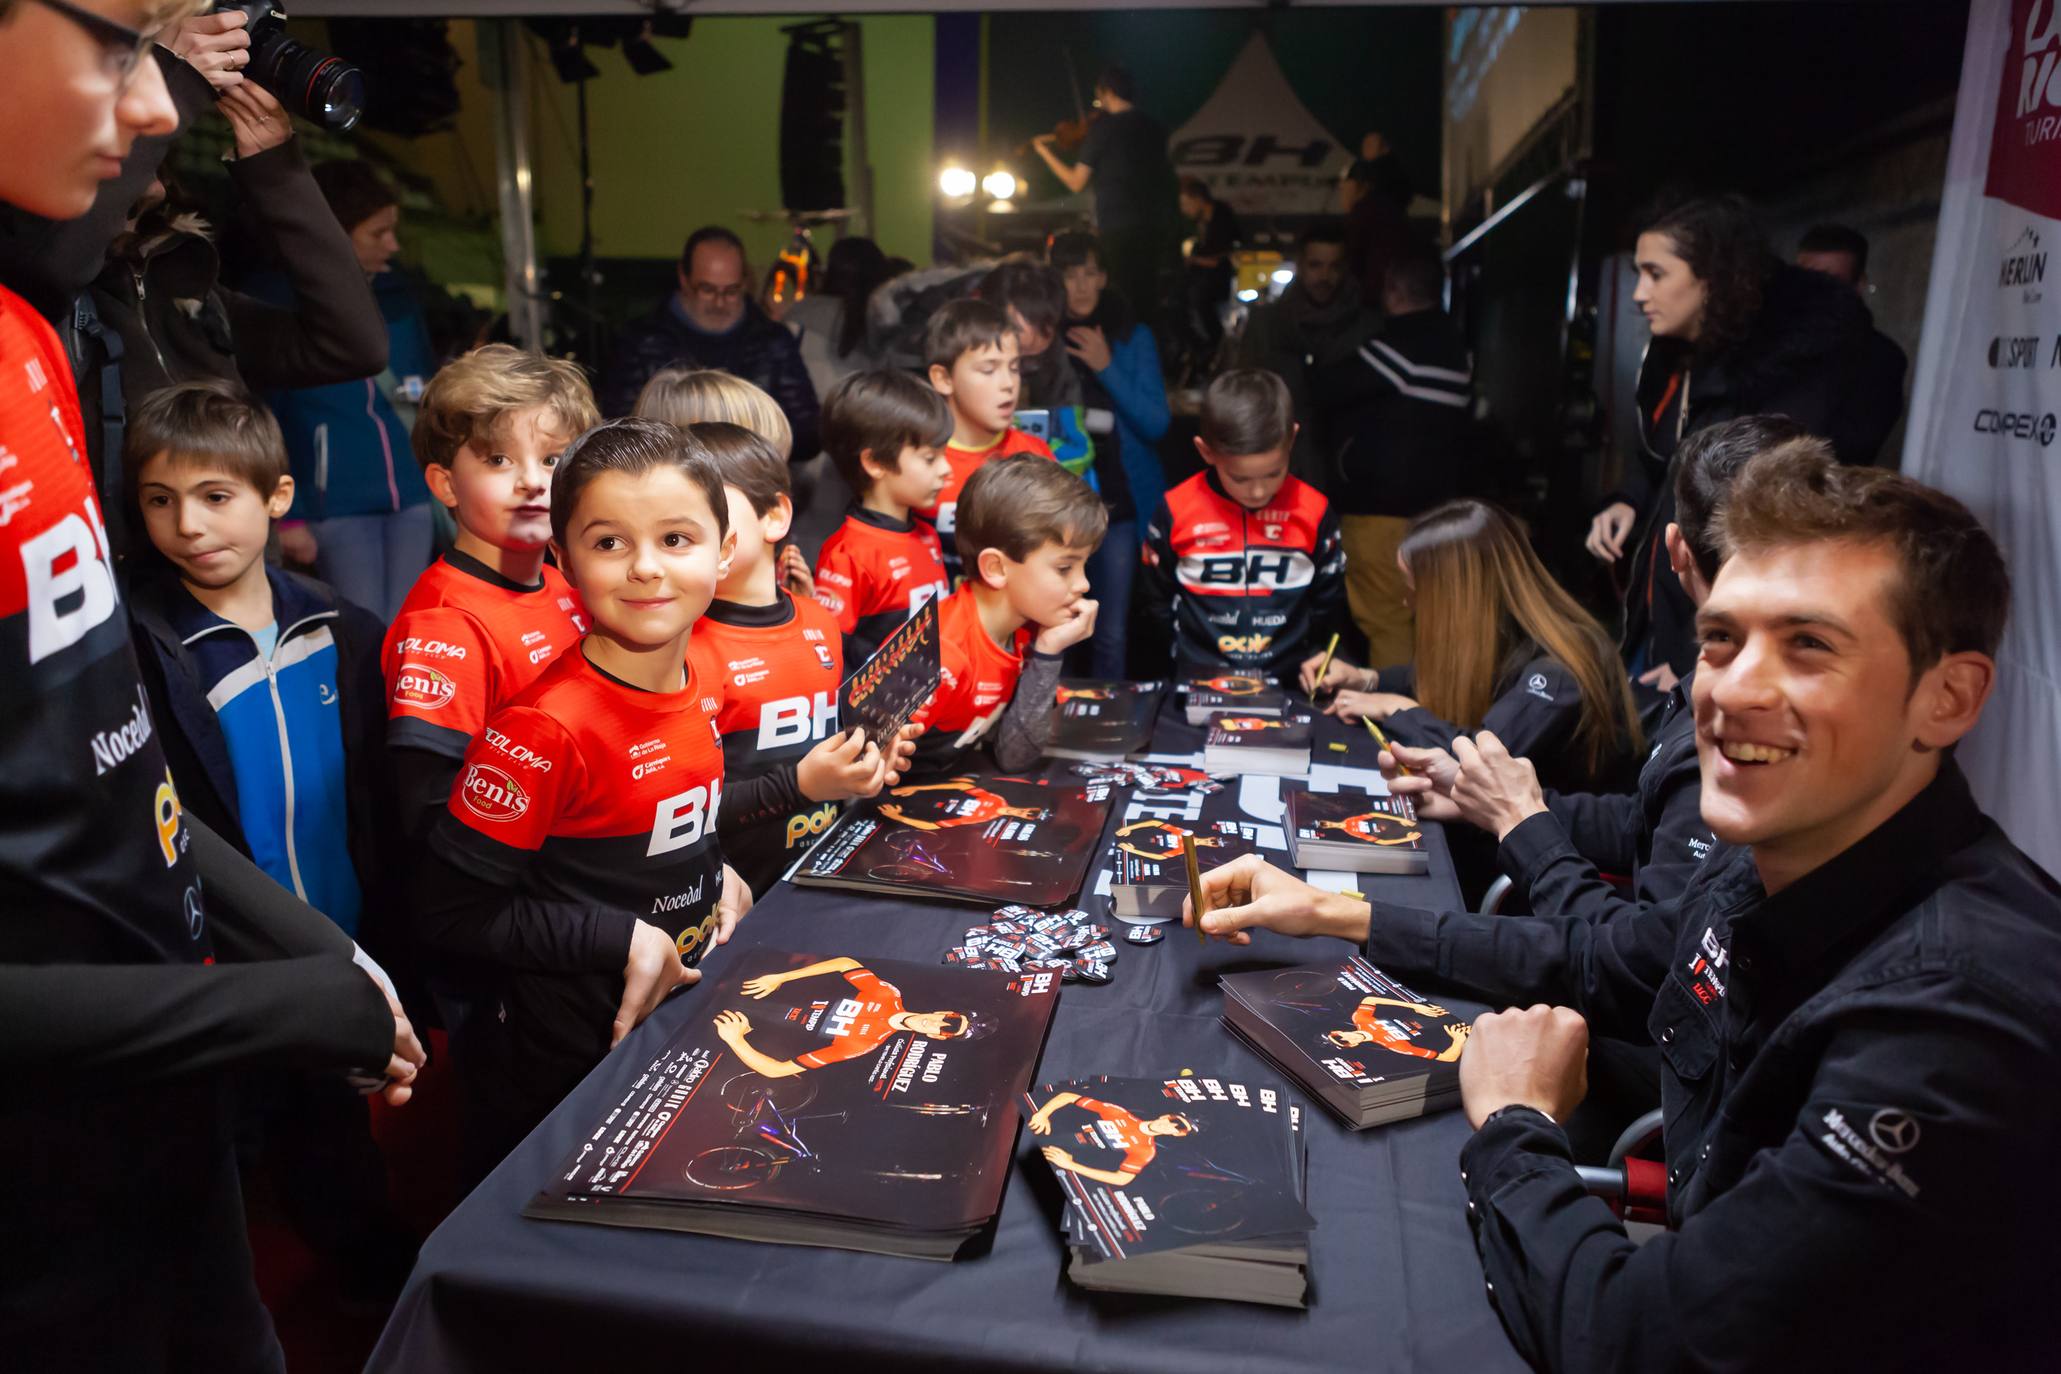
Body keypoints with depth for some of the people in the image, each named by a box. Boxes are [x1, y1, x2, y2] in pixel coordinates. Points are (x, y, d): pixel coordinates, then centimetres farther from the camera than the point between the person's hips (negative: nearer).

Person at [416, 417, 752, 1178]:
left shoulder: (693, 688, -2)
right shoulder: (548, 728, -26)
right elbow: (453, 912, -23)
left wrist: (713, 876, -3)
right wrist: (625, 940, -24)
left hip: (678, 1027, 7)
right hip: (561, 1069, -7)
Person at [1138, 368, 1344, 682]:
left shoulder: (1313, 511, -1)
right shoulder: (1176, 511, -3)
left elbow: (1326, 600, 11)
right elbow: (1154, 603, 8)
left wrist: (1306, 664, 6)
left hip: (1287, 682, 1)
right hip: (1199, 682, -1)